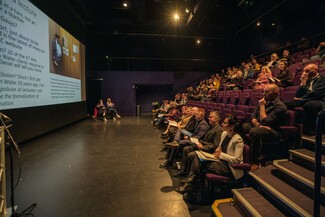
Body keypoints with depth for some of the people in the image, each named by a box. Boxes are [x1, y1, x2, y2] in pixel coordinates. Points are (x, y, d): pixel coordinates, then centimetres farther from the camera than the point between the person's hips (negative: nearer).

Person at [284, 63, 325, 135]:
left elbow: (315, 93, -15)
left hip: (318, 101, -6)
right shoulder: (307, 80, 18)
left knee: (309, 104, -40)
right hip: (305, 101, 6)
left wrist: (301, 99, -5)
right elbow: (297, 95, 11)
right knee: (285, 104, -13)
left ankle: (309, 129, -23)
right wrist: (303, 83, 2)